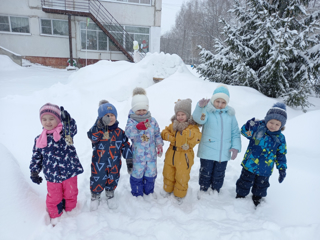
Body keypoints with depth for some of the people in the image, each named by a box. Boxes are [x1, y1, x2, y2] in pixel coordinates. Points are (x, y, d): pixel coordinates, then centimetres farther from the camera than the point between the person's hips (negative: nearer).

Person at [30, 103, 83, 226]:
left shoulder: (65, 132, -8)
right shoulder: (39, 140, 0)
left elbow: (72, 129, -30)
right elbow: (36, 157, 9)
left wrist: (68, 121, -45)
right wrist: (34, 172, 6)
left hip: (69, 172, -2)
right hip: (52, 176, 2)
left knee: (71, 194, 17)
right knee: (54, 198, 16)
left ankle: (70, 212, 45)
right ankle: (55, 216, 43)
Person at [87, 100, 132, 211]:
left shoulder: (119, 132, -2)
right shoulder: (97, 130, -11)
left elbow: (125, 146, 3)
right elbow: (92, 136, -34)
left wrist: (129, 160, 2)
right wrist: (99, 126, -46)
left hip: (114, 164, 3)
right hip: (99, 164, -2)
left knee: (113, 180, 18)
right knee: (97, 180, 11)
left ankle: (110, 195, 45)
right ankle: (95, 197, 40)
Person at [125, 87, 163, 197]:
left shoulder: (152, 121, 0)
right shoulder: (131, 121, -11)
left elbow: (157, 134, 10)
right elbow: (128, 133, -31)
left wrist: (159, 144, -2)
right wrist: (138, 127, -49)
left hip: (151, 153, 3)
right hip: (138, 154, -3)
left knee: (151, 173, 19)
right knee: (137, 174, 12)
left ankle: (149, 191, 43)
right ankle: (137, 193, 36)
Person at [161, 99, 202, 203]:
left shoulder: (192, 126, -14)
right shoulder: (173, 124, 2)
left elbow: (196, 138, -29)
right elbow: (164, 133, 3)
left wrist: (184, 130, -32)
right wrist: (172, 138, -16)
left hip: (184, 157, -5)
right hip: (171, 155, 5)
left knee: (181, 178, 12)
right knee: (168, 174, 21)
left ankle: (179, 195, 36)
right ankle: (168, 189, 46)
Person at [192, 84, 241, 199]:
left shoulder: (230, 114, 1)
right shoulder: (207, 111, -10)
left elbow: (235, 133, 6)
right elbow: (199, 119, -33)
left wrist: (235, 147, -3)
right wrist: (200, 107, -51)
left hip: (223, 153, 3)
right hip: (207, 152, -3)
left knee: (219, 175, 20)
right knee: (206, 173, 14)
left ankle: (215, 190, 43)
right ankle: (203, 189, 39)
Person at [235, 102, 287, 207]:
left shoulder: (280, 138, -5)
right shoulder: (258, 127, -13)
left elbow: (281, 155, 3)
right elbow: (244, 131, -14)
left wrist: (282, 169, 2)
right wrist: (250, 127, -35)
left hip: (265, 170, 3)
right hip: (249, 166, -2)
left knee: (260, 187, 24)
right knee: (244, 184, 15)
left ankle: (257, 199, 50)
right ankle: (240, 197, 39)